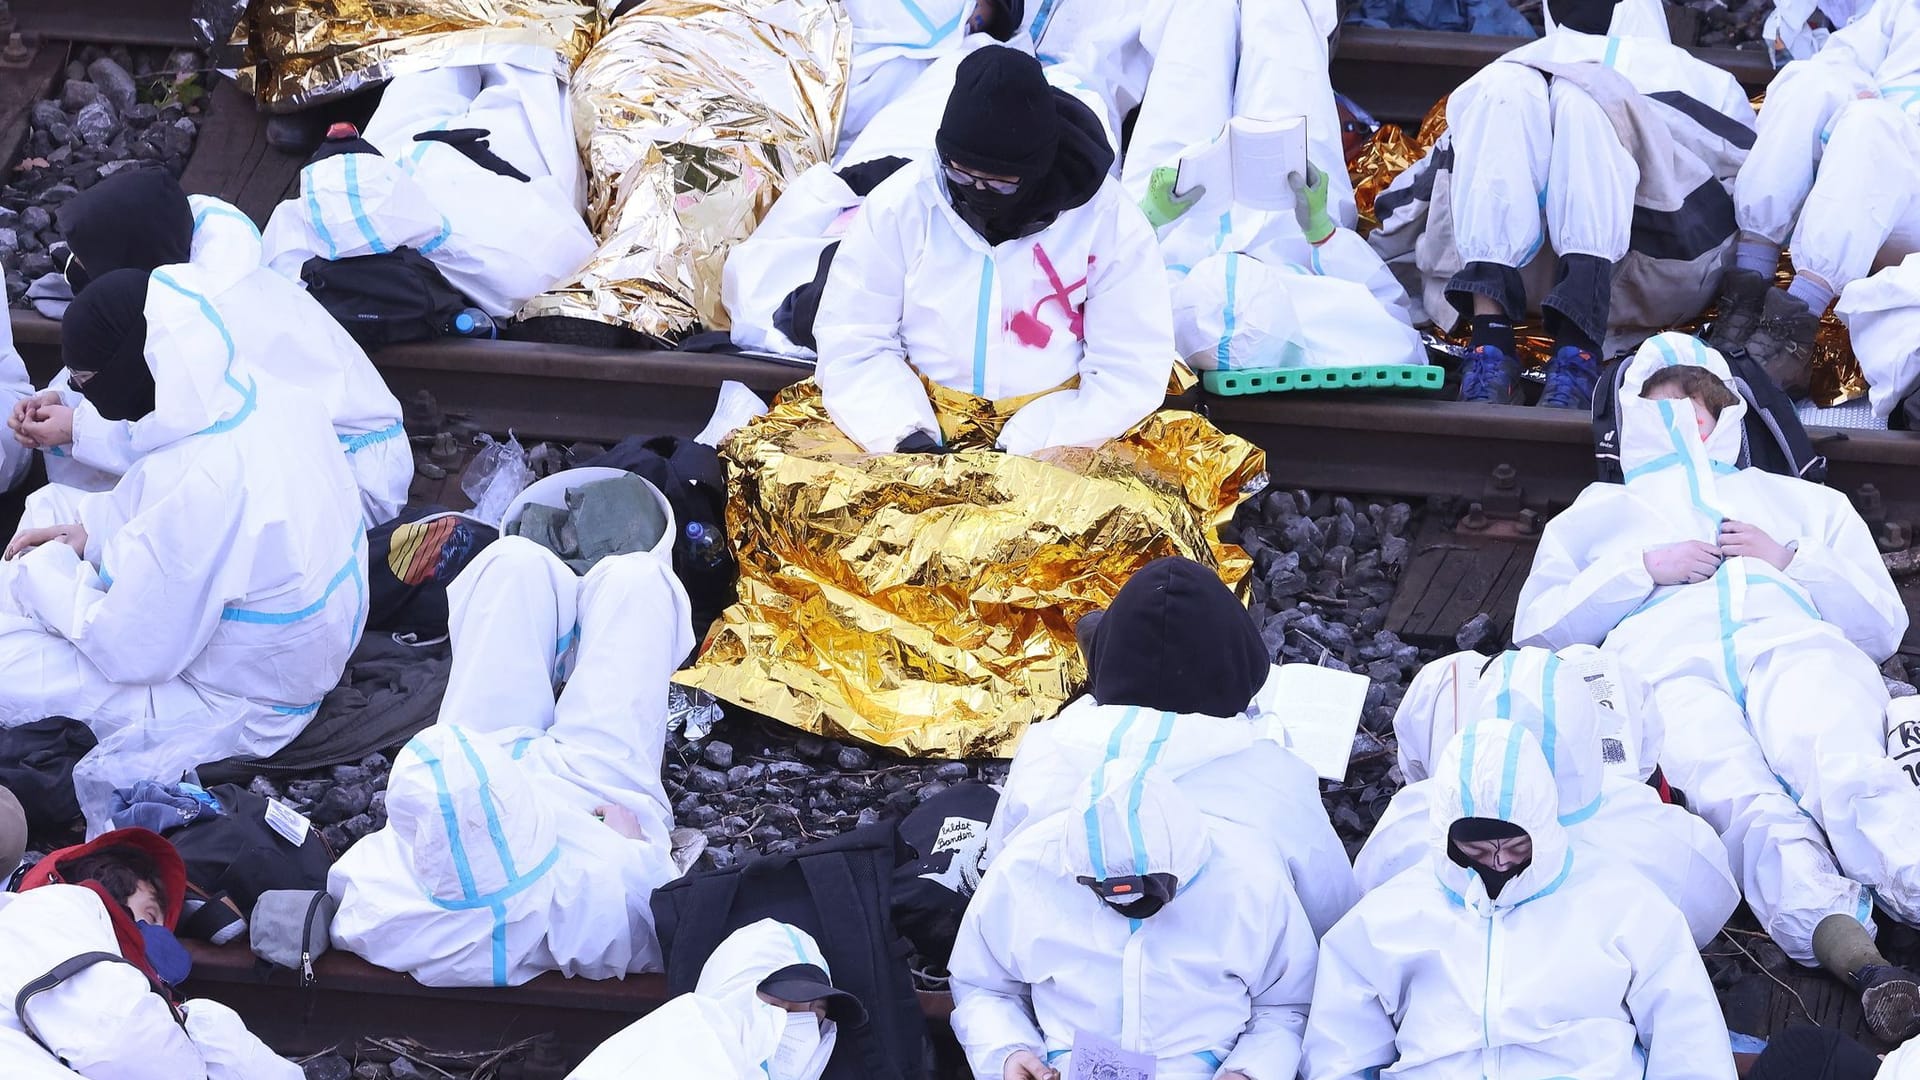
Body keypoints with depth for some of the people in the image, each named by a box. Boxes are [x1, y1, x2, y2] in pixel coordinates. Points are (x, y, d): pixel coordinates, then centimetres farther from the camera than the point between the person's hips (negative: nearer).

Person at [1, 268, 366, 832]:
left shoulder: (201, 484, -36)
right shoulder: (267, 395, -10)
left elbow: (129, 652, -26)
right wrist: (93, 532, 2)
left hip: (238, 710, -9)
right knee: (52, 505, 16)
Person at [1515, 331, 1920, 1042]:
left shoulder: (1805, 502, 41)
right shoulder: (1596, 515, 40)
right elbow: (1535, 628, 22)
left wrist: (1792, 562, 11)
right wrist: (1645, 569, 9)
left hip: (1793, 644, 1)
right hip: (1669, 665, -1)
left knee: (1847, 773, -37)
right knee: (1744, 802, -38)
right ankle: (1856, 956, -62)